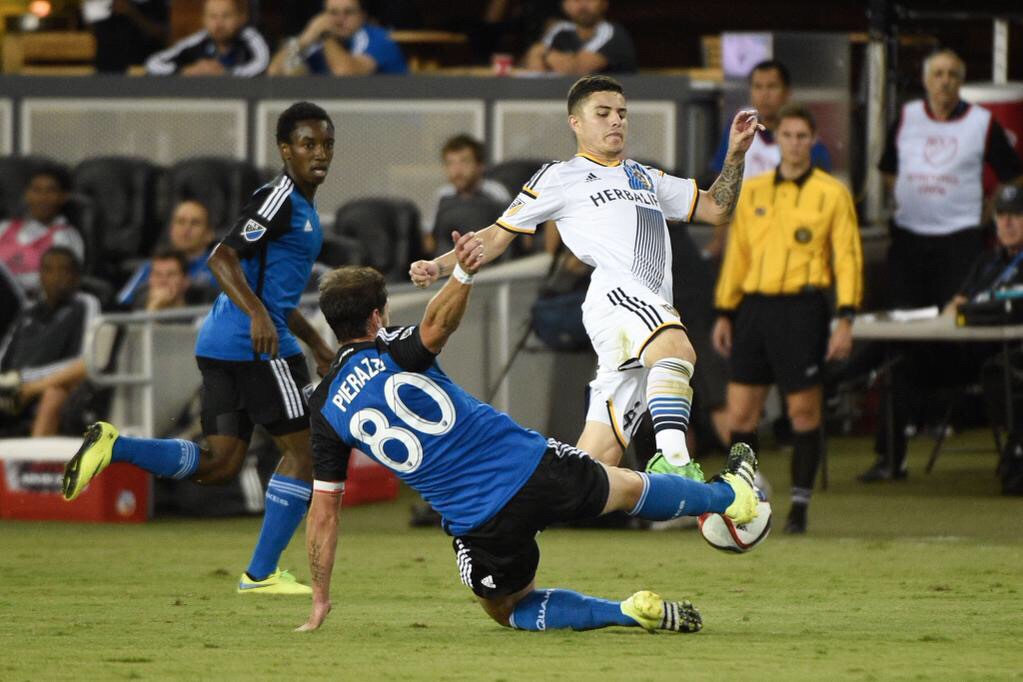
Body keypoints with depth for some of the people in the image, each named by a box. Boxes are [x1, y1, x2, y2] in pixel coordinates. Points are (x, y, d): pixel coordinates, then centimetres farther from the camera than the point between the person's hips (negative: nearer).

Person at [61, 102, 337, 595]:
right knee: (302, 449, -1)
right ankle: (261, 573, 2)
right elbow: (222, 258, -20)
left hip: (221, 346, 10)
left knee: (220, 464, 6)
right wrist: (257, 314, -32)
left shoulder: (302, 207, 22)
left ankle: (114, 446, -6)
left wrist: (315, 342, 38)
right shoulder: (280, 198, -9)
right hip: (256, 346, -10)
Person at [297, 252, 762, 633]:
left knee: (507, 609, 26)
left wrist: (319, 601, 11)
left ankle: (627, 613, 7)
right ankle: (730, 494, 52)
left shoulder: (326, 409, 2)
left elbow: (324, 510, 4)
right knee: (629, 488, 28)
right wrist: (462, 273, -49)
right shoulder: (392, 352, -3)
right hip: (532, 467, 0)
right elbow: (436, 326, -30)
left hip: (479, 526, 0)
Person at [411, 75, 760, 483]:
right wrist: (439, 266, 5)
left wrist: (736, 155, 21)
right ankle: (673, 462, -51)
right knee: (677, 348, -39)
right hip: (614, 293, -6)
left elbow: (716, 208, 35)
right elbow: (497, 236, 18)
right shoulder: (560, 178, 17)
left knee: (600, 453, -4)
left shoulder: (648, 179, 35)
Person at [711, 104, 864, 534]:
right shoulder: (752, 192, 14)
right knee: (740, 412, 0)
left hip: (802, 309, -4)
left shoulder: (832, 194, 2)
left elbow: (848, 257, 0)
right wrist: (724, 313, 14)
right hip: (755, 304, 4)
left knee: (803, 410, -3)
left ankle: (800, 505, 6)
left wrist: (845, 320, -7)